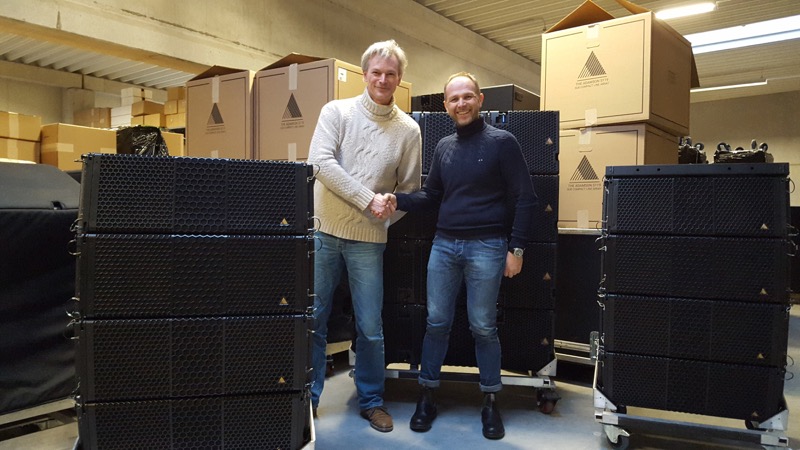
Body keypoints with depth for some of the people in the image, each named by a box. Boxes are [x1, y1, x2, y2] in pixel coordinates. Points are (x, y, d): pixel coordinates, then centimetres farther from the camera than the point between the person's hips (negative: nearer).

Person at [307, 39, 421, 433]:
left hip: (368, 239, 1)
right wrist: (368, 199, -18)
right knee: (313, 319, 8)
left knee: (370, 328, 7)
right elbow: (320, 161, -13)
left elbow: (409, 190, 9)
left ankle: (371, 400, 27)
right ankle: (308, 396, 26)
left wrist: (384, 217, -5)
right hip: (323, 231, 0)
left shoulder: (408, 130, 4)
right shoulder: (336, 111, 0)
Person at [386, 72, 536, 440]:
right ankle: (427, 396, 21)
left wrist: (516, 248, -10)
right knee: (436, 322, 7)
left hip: (486, 247, -4)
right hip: (444, 244, 5)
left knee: (483, 327, 3)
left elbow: (524, 198, -5)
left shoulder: (502, 142, -3)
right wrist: (398, 200, -2)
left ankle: (490, 402, 20)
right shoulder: (444, 146, 12)